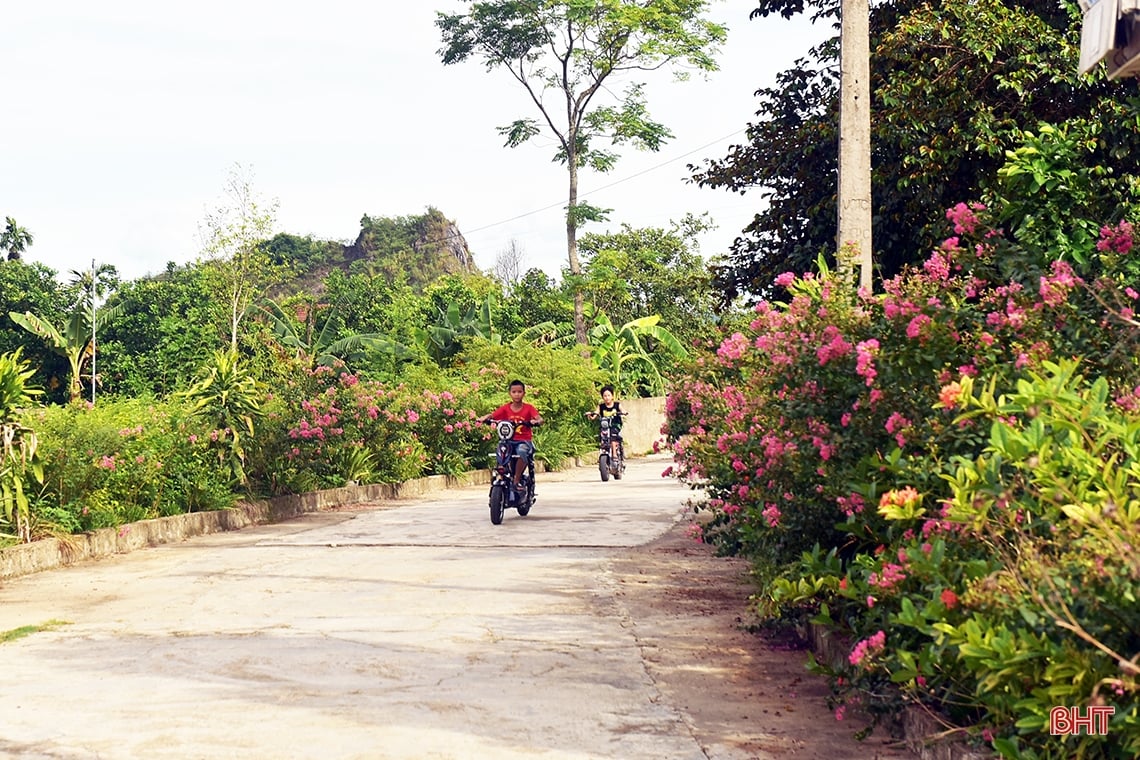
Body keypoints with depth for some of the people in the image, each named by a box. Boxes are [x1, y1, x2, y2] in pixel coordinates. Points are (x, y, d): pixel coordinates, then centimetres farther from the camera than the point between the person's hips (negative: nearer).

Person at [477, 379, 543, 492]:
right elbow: (492, 415, -3)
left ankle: (517, 480, -22)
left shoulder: (528, 408, 1)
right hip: (508, 440, 2)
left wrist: (536, 421, -36)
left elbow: (539, 419, -12)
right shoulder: (505, 408, 7)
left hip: (524, 440, -2)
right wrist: (484, 418, -25)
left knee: (522, 452, -36)